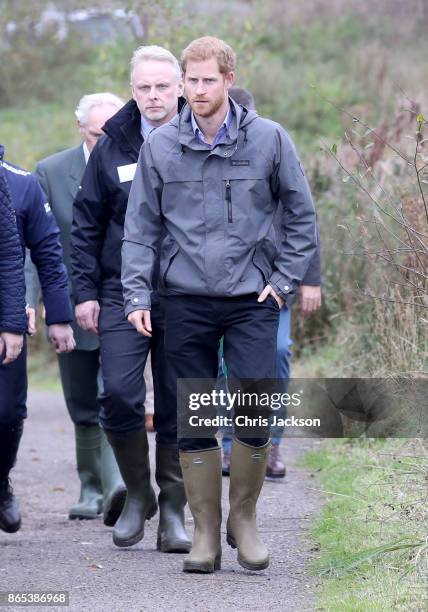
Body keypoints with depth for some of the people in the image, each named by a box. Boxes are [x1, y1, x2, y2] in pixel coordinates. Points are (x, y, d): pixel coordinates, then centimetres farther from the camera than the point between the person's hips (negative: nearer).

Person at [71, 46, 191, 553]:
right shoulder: (112, 146, 4)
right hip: (122, 295, 0)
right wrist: (85, 291, 2)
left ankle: (172, 511, 14)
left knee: (177, 407, 2)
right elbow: (86, 223, 8)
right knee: (119, 395, -11)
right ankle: (137, 492, 11)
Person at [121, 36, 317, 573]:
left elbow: (301, 215, 8)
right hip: (186, 302, 1)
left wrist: (284, 280, 1)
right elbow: (140, 226, 7)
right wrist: (137, 295, -1)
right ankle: (206, 533, 12)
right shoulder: (160, 146, 2)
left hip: (251, 300, -1)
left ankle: (243, 519, 12)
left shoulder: (268, 139, -1)